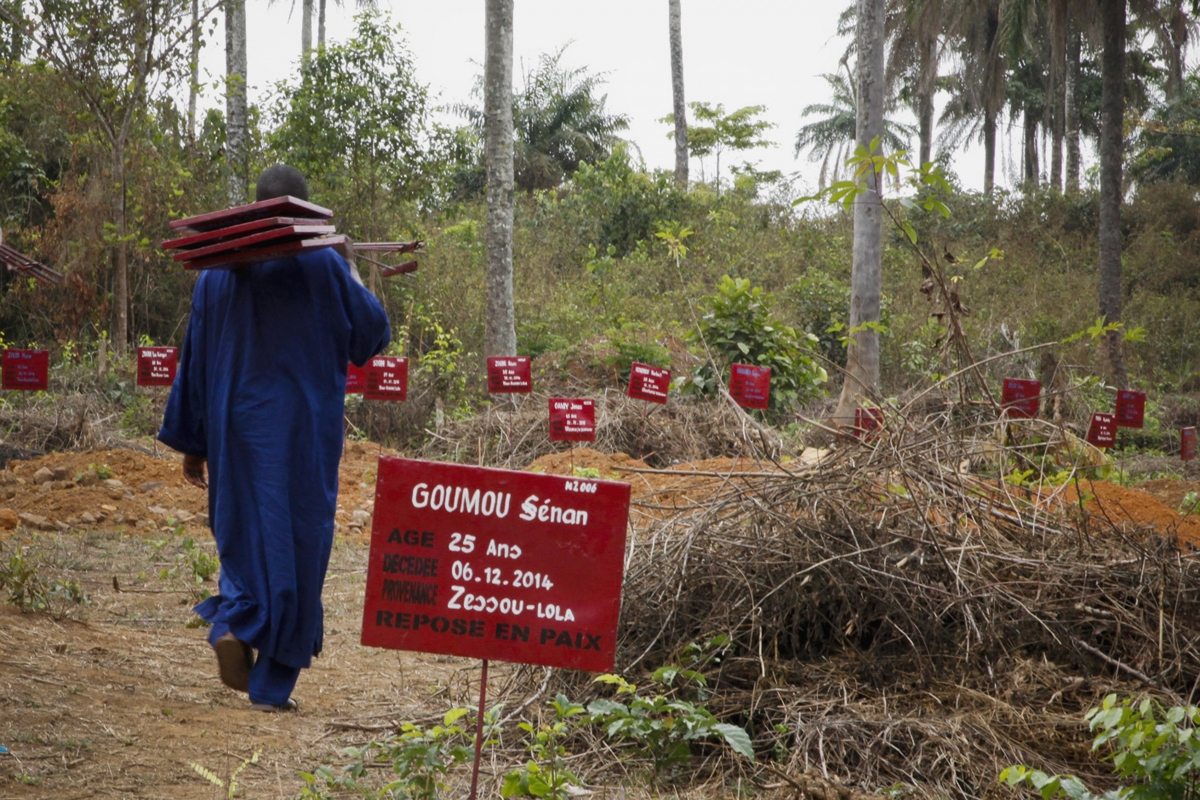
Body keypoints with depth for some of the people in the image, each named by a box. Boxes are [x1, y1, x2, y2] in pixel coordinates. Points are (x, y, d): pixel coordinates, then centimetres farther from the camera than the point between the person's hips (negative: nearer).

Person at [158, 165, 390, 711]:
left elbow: (195, 360, 6)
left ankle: (234, 619, -11)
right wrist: (355, 283, 18)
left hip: (236, 428, 3)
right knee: (297, 542, 5)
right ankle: (273, 683, 8)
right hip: (304, 433, -3)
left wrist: (191, 444, 13)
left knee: (244, 530, 18)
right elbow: (373, 335, 0)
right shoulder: (323, 266, -8)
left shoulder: (217, 272, 3)